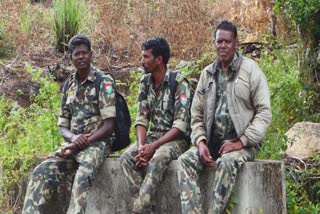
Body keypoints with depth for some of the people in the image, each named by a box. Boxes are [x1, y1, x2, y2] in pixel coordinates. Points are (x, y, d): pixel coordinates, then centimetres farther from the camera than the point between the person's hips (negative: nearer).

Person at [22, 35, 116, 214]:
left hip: (98, 143, -6)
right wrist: (73, 138, -11)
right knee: (42, 172, -19)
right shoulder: (69, 85, 14)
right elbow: (62, 125, 14)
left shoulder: (104, 81, -6)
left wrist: (80, 144, -18)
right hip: (74, 143, 6)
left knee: (83, 178, -37)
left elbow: (109, 126, -12)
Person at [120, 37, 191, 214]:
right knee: (126, 158, -24)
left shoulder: (179, 83, -13)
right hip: (152, 137, 6)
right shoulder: (145, 82, 7)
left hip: (175, 139, -6)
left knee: (156, 160, -37)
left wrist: (154, 146, -25)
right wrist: (141, 146, -17)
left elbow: (180, 125, -17)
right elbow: (141, 119, 3)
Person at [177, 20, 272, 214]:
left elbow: (264, 112, -7)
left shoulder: (250, 69, -2)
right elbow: (197, 114, 13)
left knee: (226, 162, -36)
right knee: (185, 161, -22)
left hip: (243, 143, -5)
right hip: (212, 141, 5)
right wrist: (201, 142, -6)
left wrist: (241, 142, -16)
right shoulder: (207, 74, 13)